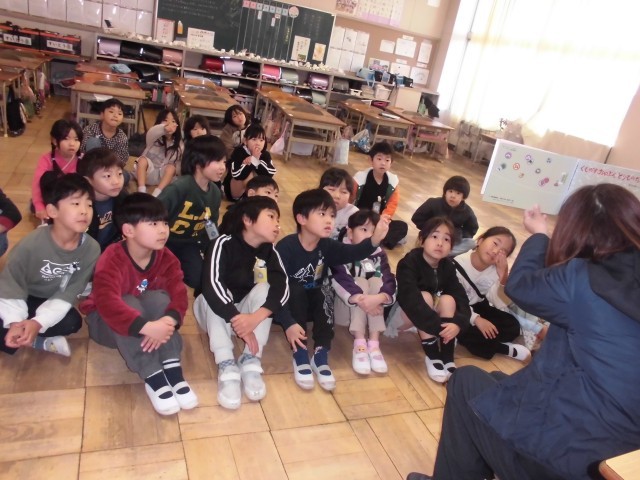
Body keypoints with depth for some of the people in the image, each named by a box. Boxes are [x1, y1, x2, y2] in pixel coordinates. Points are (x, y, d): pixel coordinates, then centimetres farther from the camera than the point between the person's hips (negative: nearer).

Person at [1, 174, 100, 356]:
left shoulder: (91, 248, -22)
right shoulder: (32, 244, -27)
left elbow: (68, 293, -17)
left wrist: (39, 322, -28)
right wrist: (15, 321, -31)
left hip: (51, 302, 2)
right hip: (23, 299, -2)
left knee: (72, 322, -25)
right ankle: (44, 343, -10)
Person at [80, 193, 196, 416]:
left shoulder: (166, 257, -13)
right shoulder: (112, 259, -28)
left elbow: (179, 294, -24)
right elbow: (107, 302, -43)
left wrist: (169, 321, -45)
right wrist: (146, 327, -54)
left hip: (146, 312, 4)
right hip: (106, 322, -3)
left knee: (159, 297, -29)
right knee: (130, 303, -36)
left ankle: (172, 369, -33)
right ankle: (153, 377, -37)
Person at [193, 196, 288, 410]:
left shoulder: (269, 252, -7)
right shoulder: (223, 244, -20)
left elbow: (281, 288, -23)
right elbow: (211, 284, -35)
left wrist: (256, 317, -41)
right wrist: (237, 320, -44)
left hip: (245, 312, 3)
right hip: (217, 312, -3)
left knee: (264, 289, -23)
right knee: (213, 294, -31)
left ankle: (251, 362, -27)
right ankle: (226, 366, -36)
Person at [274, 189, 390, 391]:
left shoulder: (327, 246, -9)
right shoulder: (286, 247, -23)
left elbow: (353, 252, -28)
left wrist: (375, 238, -48)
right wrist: (288, 323, -39)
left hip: (313, 305, 4)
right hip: (288, 305, -3)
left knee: (325, 290, -26)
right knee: (295, 289, -32)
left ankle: (321, 354, -21)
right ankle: (300, 354, -25)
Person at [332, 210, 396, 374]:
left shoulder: (379, 255, 1)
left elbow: (389, 281, -15)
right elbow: (340, 280, -26)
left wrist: (379, 298, -38)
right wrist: (360, 299, -42)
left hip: (373, 310, 3)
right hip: (346, 305, -3)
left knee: (376, 280, -22)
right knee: (361, 282, -26)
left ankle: (374, 343, -29)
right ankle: (359, 344, -35)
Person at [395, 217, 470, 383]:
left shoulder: (448, 266, -8)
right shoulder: (409, 263, -27)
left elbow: (461, 297, -16)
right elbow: (410, 299, -39)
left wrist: (458, 323, -37)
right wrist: (439, 327, -42)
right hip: (402, 312, -5)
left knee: (448, 300, -22)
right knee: (425, 297, -31)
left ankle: (447, 359, -20)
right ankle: (432, 357, -23)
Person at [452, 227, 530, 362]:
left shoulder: (496, 269, -8)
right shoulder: (458, 265, -23)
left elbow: (499, 303, -17)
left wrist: (503, 277, -29)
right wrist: (476, 319, -34)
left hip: (480, 307, 5)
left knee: (513, 326, -13)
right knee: (462, 332, -34)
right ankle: (506, 349, -16)